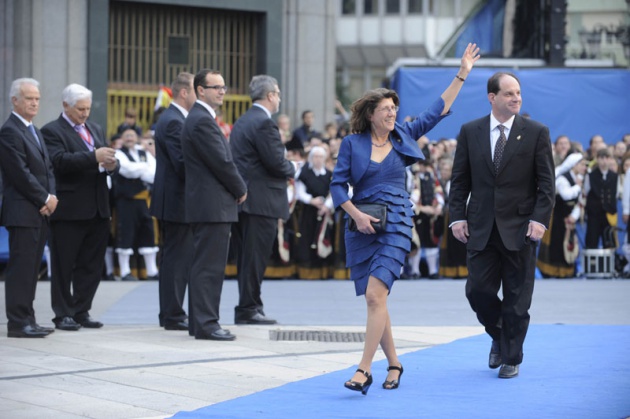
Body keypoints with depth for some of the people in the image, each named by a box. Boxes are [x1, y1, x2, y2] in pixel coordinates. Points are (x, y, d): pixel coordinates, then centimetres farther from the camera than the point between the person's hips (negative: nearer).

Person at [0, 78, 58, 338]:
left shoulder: (34, 131, 20)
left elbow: (48, 168, 18)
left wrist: (51, 196, 1)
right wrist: (44, 199, -12)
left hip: (40, 212, 9)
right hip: (22, 212, -9)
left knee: (31, 268, 10)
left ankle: (27, 320, 13)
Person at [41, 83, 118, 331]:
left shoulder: (96, 130, 18)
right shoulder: (52, 132, -5)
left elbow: (108, 161, 16)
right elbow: (60, 161, -20)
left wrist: (112, 165, -9)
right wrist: (94, 158, -28)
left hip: (97, 209, 7)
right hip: (69, 209, -7)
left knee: (92, 265, 8)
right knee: (63, 265, 0)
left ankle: (81, 311, 16)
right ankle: (63, 314, 6)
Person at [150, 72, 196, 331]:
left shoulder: (171, 118, 15)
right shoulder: (174, 122, -17)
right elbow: (183, 164, -23)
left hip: (170, 201, 11)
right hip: (177, 202, -11)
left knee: (173, 259, 14)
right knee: (178, 259, -6)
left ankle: (169, 313, 21)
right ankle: (174, 316, -2)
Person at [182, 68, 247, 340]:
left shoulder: (200, 118, 18)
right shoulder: (202, 120, -15)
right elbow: (221, 162, -17)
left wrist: (236, 189, 8)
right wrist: (241, 189, -4)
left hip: (206, 204, 11)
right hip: (213, 205, -11)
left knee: (204, 265, 13)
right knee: (209, 266, -9)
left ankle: (199, 322, 18)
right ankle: (206, 323, -8)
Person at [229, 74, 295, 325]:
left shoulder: (242, 122, 15)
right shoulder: (264, 123, -15)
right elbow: (277, 162, -19)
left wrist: (285, 168, 12)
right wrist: (291, 170, 2)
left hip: (242, 198, 9)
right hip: (261, 200, -9)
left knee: (246, 256, 13)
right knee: (255, 256, -4)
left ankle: (248, 307, 18)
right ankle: (248, 309, -1)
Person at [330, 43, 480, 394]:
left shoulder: (403, 137, 7)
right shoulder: (352, 144, 3)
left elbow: (438, 110, 12)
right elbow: (338, 185, 1)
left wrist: (462, 74, 11)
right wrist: (356, 215, -13)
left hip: (396, 225, -1)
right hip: (362, 227, 1)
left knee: (375, 295, -16)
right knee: (375, 300, 5)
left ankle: (364, 370, -18)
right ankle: (394, 363, 22)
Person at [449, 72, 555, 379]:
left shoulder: (536, 132, 0)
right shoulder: (470, 132, 5)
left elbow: (547, 182, -1)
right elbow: (460, 179, 7)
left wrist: (539, 219, -11)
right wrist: (457, 216, -2)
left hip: (519, 229, -2)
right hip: (481, 229, 2)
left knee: (516, 299, 3)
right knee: (478, 290, -1)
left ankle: (511, 359, 16)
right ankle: (498, 337, 28)